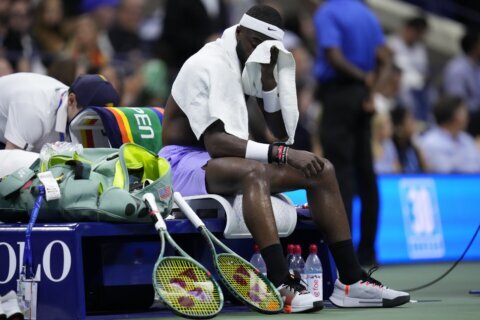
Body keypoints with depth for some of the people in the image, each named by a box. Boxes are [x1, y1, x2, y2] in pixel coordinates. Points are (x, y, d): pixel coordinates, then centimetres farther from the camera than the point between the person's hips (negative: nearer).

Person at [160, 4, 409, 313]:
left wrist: (269, 81, -4)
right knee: (254, 172, -40)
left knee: (321, 170, -4)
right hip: (186, 163, -9)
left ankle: (351, 279, -9)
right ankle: (282, 286, -50)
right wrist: (282, 153, -32)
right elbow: (215, 143, -27)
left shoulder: (249, 70, 12)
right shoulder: (206, 66, -15)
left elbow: (279, 136, 9)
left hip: (231, 162, 9)